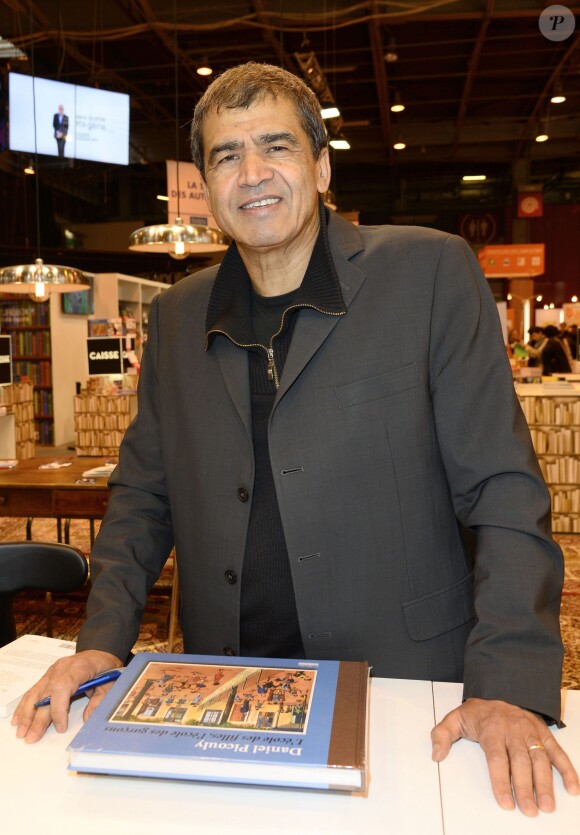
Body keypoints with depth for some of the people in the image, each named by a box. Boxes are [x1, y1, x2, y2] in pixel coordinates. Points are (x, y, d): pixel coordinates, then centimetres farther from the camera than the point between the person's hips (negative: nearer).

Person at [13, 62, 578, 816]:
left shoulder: (430, 273, -8)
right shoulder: (177, 316, 4)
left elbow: (503, 489, -10)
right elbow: (144, 493, 8)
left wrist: (509, 685, -18)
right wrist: (104, 640, -5)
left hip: (404, 694, -2)